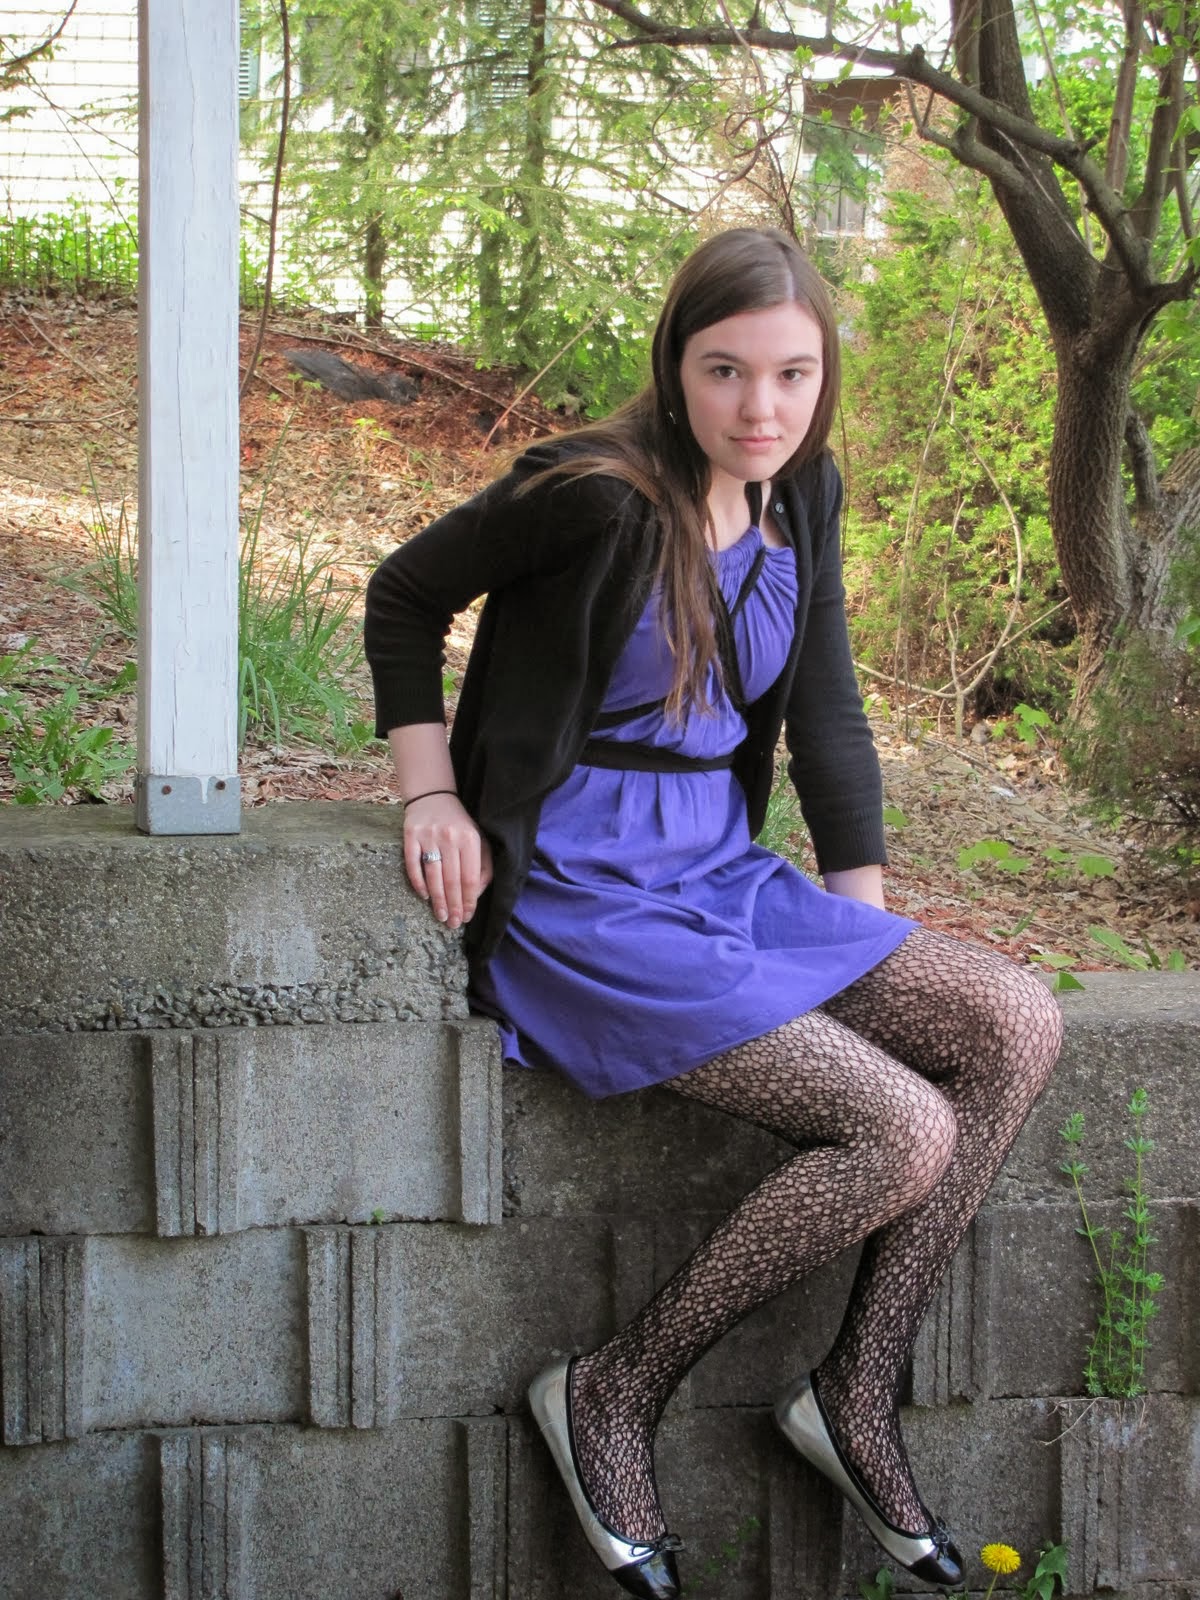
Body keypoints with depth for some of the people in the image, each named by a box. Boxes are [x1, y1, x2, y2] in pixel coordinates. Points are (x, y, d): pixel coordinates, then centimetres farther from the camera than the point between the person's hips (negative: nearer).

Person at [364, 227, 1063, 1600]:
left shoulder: (801, 494, 5)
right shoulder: (595, 493, -16)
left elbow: (827, 719, 11)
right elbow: (404, 594, -2)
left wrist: (873, 940, 8)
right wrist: (429, 793, -8)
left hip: (721, 875, 8)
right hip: (581, 900, -8)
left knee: (1017, 1026, -7)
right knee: (907, 1133, -19)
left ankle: (854, 1397, 2)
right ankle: (613, 1395, -4)